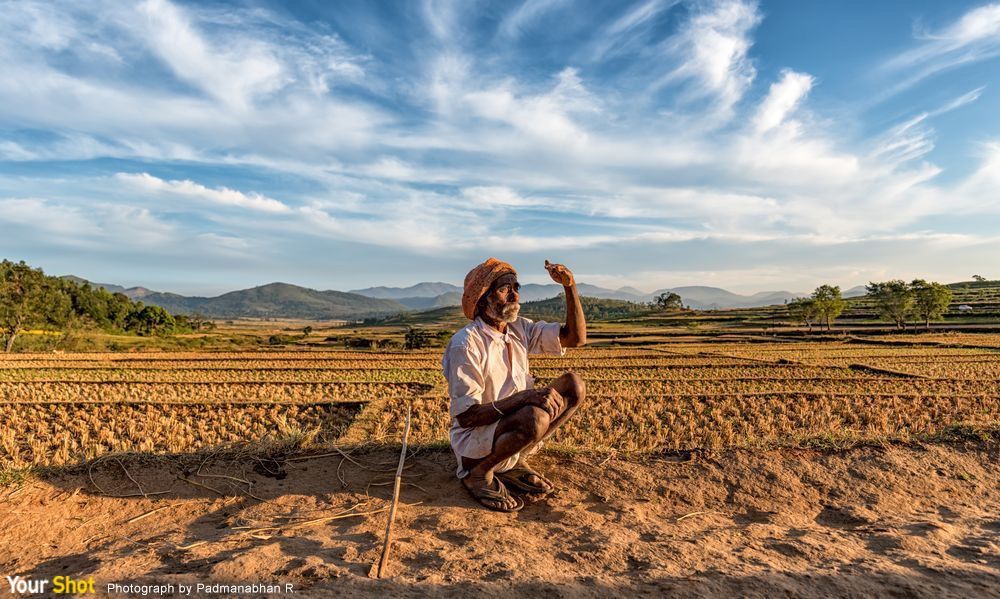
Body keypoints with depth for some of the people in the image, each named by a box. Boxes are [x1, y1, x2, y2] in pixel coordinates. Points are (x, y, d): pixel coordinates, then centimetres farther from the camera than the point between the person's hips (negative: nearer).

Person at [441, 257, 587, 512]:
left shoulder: (520, 328, 2)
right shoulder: (465, 343, -20)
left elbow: (577, 337, -1)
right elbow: (466, 416, -22)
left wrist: (570, 286, -13)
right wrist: (522, 397, -34)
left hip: (512, 425, 8)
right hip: (474, 439, -8)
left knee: (573, 384, -6)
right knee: (534, 417, -36)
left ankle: (516, 462, 1)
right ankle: (478, 472, -7)